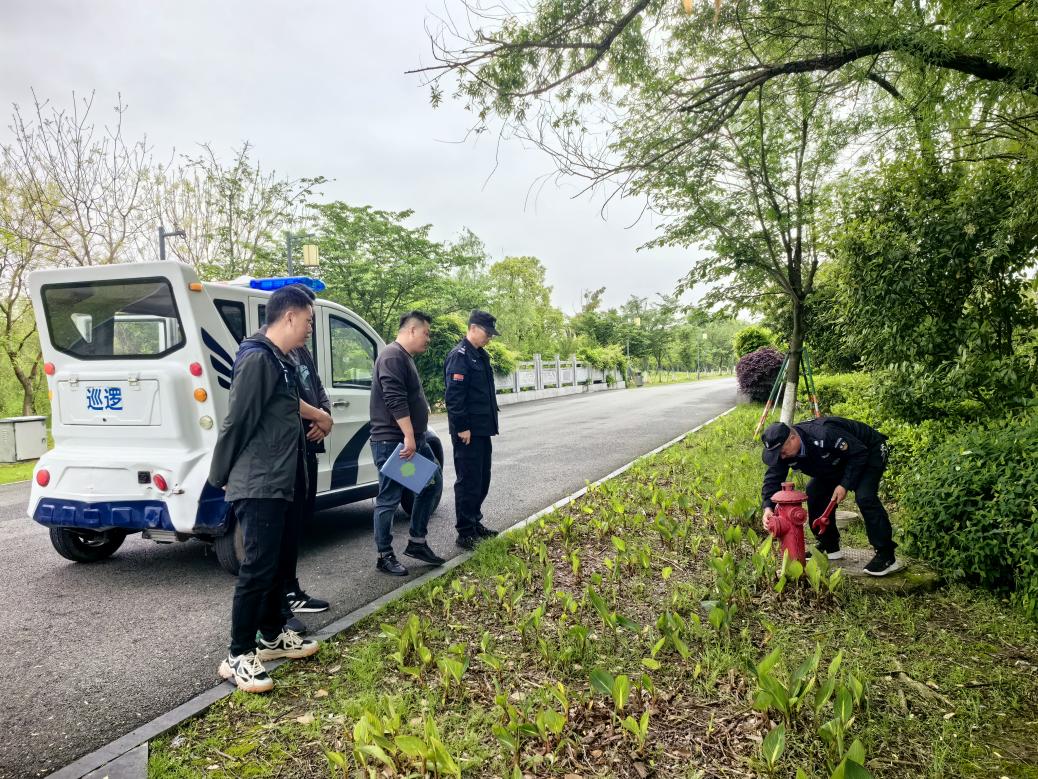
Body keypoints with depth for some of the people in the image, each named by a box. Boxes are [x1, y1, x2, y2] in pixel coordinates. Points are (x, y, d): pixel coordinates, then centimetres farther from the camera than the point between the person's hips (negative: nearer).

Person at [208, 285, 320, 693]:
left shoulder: (281, 361, 14)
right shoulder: (257, 359, -19)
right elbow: (236, 422, -18)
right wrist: (222, 476, -10)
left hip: (279, 484, 10)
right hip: (258, 486, -10)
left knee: (276, 562, 18)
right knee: (257, 568, -4)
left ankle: (272, 636, 32)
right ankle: (237, 656, 6)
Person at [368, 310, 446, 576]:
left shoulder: (405, 357, 18)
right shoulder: (393, 356, -14)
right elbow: (395, 400, -24)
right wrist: (408, 436, -26)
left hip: (414, 439, 11)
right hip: (393, 442, -11)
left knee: (433, 483, 13)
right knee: (389, 499, -2)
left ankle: (417, 542, 21)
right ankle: (385, 556, 9)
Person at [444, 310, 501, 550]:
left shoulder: (481, 355, 16)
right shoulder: (460, 356, -15)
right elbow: (454, 396, -21)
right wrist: (462, 428, -22)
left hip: (482, 430, 9)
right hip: (467, 432, -9)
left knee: (482, 479, 16)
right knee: (468, 481, -3)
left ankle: (475, 523, 28)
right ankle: (465, 533, 5)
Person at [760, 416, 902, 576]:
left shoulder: (824, 435, -40)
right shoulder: (782, 450, -19)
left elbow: (860, 453, -31)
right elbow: (773, 478, -19)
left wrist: (845, 485, -31)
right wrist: (768, 507, -35)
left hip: (870, 451, -7)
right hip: (840, 460, 8)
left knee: (864, 497, -26)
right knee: (815, 492, -3)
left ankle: (887, 557, -17)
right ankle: (829, 547, 12)